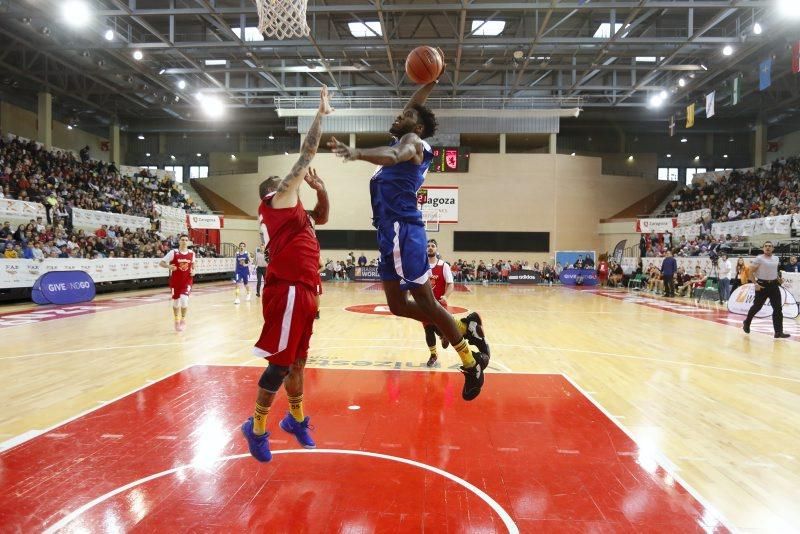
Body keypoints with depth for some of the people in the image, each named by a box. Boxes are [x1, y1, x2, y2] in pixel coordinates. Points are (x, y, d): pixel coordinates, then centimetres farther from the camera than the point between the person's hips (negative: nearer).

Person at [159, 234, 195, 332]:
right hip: (175, 281, -1)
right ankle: (177, 321, 31)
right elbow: (161, 263, -8)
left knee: (184, 299, -18)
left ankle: (183, 319, 4)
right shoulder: (173, 252, -10)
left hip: (187, 281, 1)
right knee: (176, 301, 8)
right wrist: (169, 266, -28)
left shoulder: (192, 253, 0)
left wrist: (193, 271, 0)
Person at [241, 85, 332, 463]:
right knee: (281, 362, -4)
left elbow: (322, 218, 34)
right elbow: (307, 153, -1)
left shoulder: (291, 212, 22)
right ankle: (257, 427, 8)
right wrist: (321, 113, 7)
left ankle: (296, 419, 30)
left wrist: (320, 190, 15)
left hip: (301, 291, 9)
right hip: (288, 290, -9)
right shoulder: (278, 200, 0)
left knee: (297, 360, 17)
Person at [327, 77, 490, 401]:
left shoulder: (413, 141, -2)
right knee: (398, 305, 10)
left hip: (403, 230, -9)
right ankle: (466, 328, 20)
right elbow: (414, 107, 40)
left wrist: (358, 153, -43)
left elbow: (394, 155, -27)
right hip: (390, 232, 9)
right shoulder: (404, 143, 24)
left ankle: (471, 362, 9)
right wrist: (430, 83, 37)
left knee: (426, 302, -5)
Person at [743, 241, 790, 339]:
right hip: (762, 285, -5)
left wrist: (779, 278, 9)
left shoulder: (776, 258, 10)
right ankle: (747, 323, 29)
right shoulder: (759, 258, -9)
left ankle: (779, 332, 1)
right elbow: (751, 272, -10)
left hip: (774, 285, 5)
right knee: (756, 307, 6)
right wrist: (755, 284, -18)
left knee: (778, 309, -1)